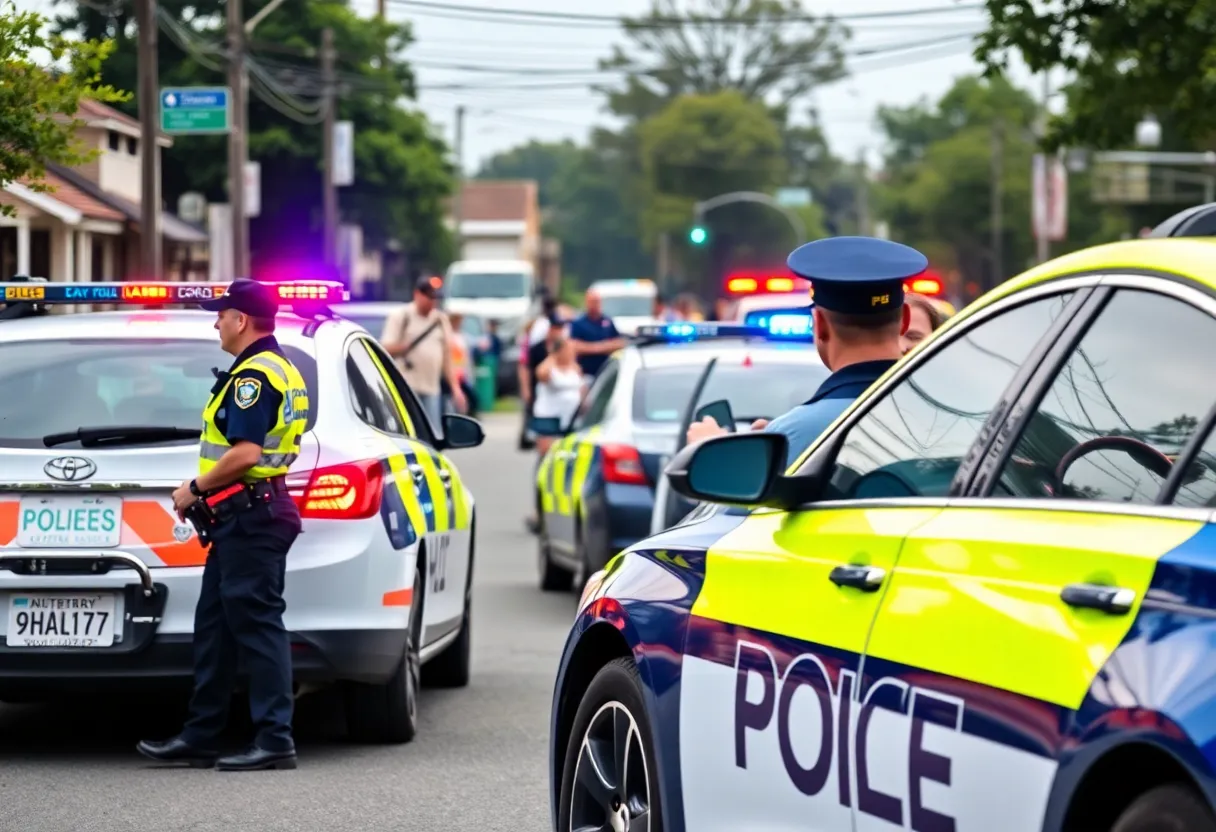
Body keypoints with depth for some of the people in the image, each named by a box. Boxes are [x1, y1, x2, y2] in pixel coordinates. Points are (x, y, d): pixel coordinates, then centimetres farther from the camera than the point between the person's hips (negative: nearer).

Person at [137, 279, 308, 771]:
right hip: (252, 513, 11)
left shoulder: (253, 375, -16)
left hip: (249, 515, -11)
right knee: (214, 625, 13)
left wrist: (196, 488, -12)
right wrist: (205, 492, 16)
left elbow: (244, 454, -25)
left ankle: (275, 741, -8)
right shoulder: (281, 370, 17)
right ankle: (200, 738, 18)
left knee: (257, 626, -9)